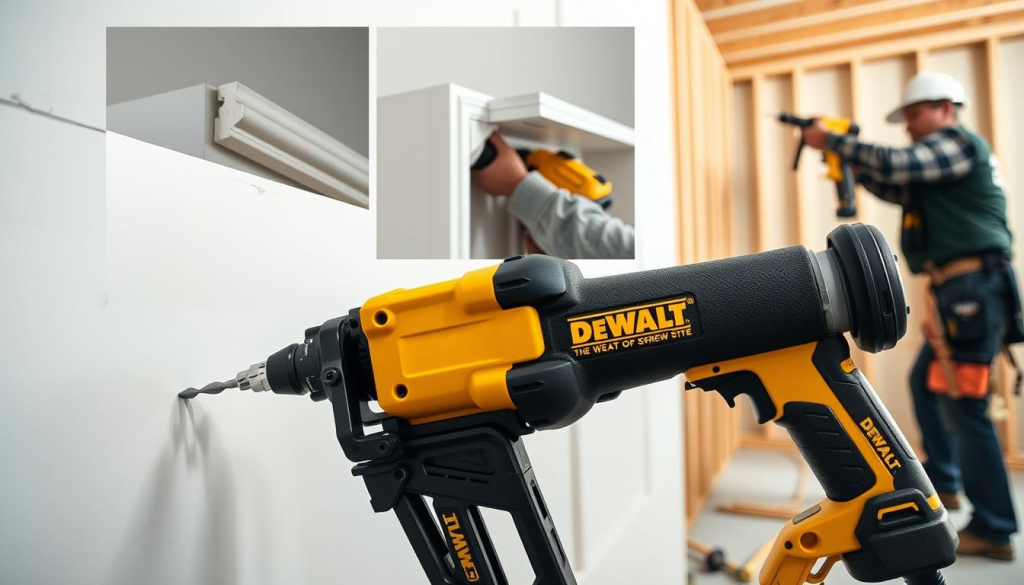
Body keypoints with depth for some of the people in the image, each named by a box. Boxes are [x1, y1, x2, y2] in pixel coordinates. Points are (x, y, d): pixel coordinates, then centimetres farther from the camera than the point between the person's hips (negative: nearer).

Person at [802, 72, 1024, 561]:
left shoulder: (957, 141, -6)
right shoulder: (937, 162, 23)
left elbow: (894, 165, -21)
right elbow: (897, 189, 23)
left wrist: (831, 140, -12)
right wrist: (847, 160, 11)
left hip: (972, 289, -10)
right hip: (960, 291, 10)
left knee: (963, 404, -9)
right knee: (926, 383, 20)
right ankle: (942, 482, 34)